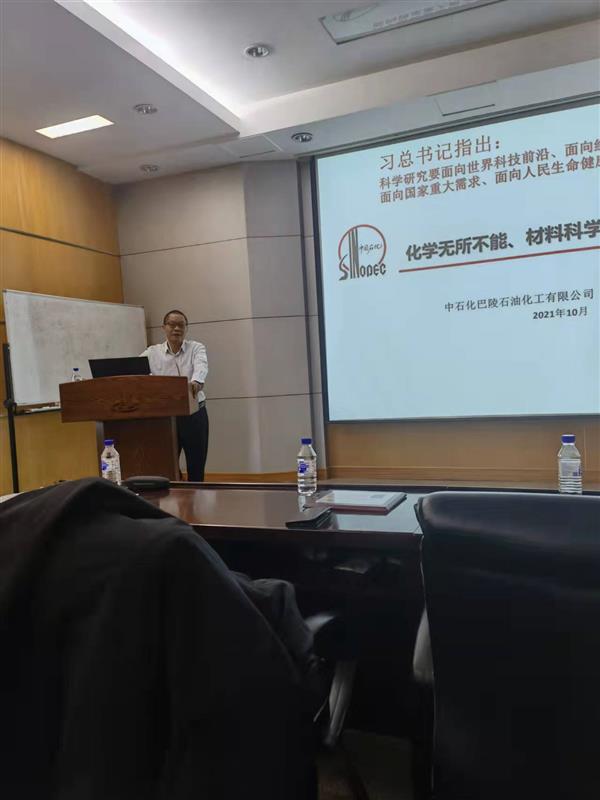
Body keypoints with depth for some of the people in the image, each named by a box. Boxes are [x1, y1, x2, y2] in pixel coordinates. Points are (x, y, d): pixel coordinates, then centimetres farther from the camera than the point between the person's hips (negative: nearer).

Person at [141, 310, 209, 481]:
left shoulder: (196, 348, 2)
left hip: (194, 414, -1)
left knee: (196, 469, 6)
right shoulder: (153, 352, 6)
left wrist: (196, 381, -43)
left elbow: (201, 367, -20)